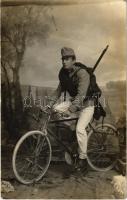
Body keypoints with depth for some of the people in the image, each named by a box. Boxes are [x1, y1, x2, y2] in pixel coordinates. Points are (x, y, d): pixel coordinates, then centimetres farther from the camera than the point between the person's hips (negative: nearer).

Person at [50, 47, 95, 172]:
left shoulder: (82, 73, -25)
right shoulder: (63, 73, -2)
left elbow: (81, 95, -35)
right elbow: (60, 89, 6)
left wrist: (69, 111, -45)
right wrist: (51, 103, -6)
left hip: (86, 104, -7)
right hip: (73, 101, 7)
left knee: (80, 128, -24)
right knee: (55, 109, -17)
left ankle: (82, 159, -7)